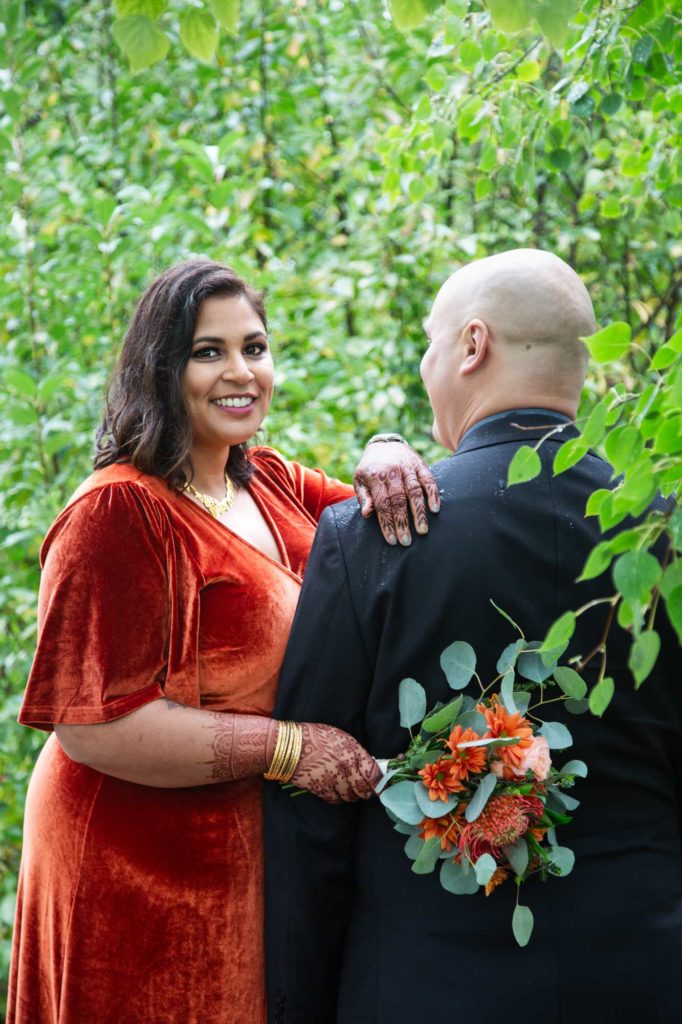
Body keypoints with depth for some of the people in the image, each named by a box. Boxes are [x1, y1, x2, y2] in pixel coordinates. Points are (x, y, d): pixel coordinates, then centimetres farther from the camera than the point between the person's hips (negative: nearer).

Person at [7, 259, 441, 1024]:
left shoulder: (272, 486, 8)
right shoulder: (118, 513, -16)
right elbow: (91, 723, -22)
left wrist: (387, 460, -14)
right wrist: (285, 747, -24)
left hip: (268, 864, 8)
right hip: (147, 881, -7)